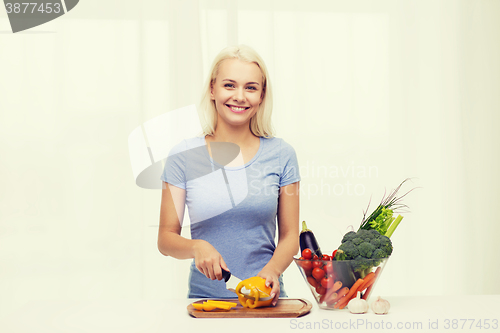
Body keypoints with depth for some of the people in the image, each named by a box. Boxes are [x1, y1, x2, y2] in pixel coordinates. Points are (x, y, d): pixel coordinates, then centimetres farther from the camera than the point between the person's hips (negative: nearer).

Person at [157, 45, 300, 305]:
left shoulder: (281, 155, 4)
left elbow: (290, 235, 7)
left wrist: (272, 269, -12)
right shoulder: (183, 157, 2)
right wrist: (196, 247, -15)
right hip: (204, 297, 0)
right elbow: (166, 238, 5)